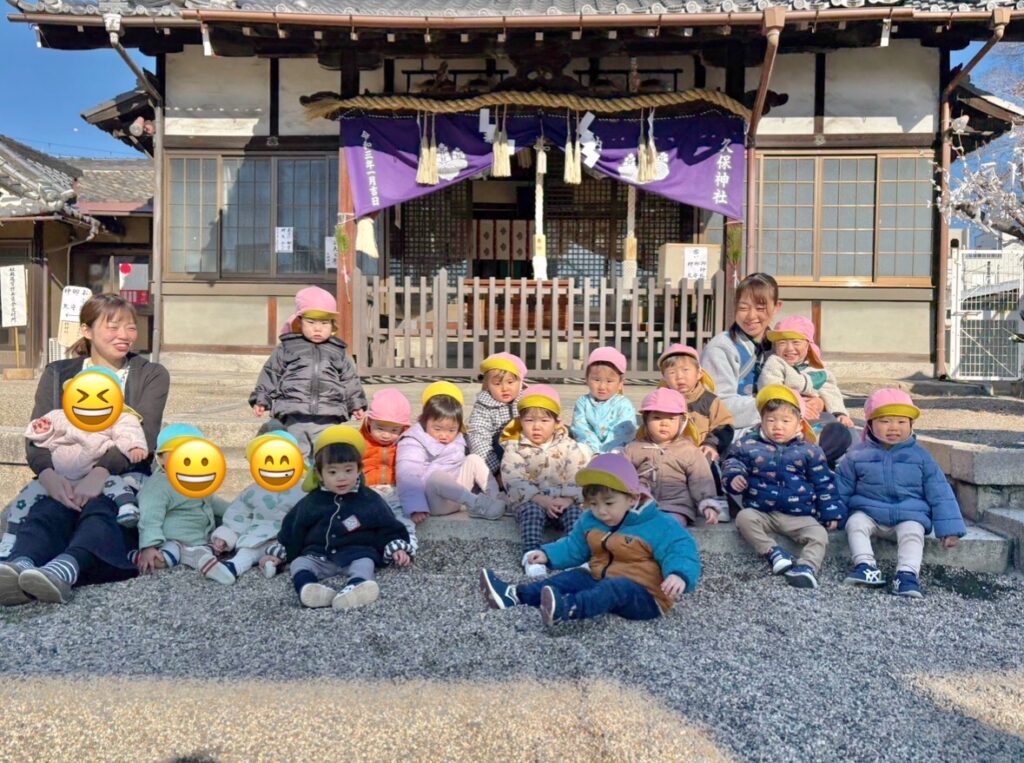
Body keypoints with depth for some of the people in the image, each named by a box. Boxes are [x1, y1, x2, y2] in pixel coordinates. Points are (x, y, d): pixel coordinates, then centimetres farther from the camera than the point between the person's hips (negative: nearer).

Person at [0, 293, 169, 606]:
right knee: (47, 509, -32)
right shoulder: (57, 375, 14)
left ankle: (64, 569, -63)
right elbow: (37, 439, 0)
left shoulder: (152, 375, 7)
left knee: (101, 509, -36)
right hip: (65, 481, 2)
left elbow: (142, 436, -10)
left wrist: (101, 472, -30)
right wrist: (49, 475, -24)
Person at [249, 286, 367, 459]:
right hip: (294, 417, -1)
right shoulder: (286, 348, 9)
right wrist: (261, 399, 8)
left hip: (328, 417, 1)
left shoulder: (338, 353, 13)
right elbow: (270, 374, 13)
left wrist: (356, 404, 15)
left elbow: (350, 380, 19)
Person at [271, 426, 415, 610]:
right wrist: (278, 555, 18)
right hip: (318, 556, 2)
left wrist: (398, 549, -3)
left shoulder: (370, 500, 7)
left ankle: (356, 589, -66)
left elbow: (388, 528, 10)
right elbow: (292, 529, 21)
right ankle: (308, 588, -57)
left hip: (357, 554, -2)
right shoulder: (311, 502, 12)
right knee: (299, 562, -24)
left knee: (365, 563, -33)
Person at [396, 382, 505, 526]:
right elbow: (408, 477, -26)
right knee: (435, 475, -36)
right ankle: (475, 503, -34)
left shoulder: (456, 441, 11)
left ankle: (495, 496, -9)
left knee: (473, 459, 0)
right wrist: (415, 508, -39)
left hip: (457, 491, 7)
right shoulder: (413, 445, -13)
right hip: (436, 501, -7)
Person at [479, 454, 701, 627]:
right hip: (603, 583, 8)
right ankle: (515, 595, -17)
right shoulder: (590, 521, 6)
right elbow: (573, 547, 18)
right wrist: (548, 554, 2)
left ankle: (567, 609, -61)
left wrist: (679, 576, -44)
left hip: (646, 596, -8)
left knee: (617, 588, -34)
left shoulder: (659, 527, -16)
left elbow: (681, 552, -23)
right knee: (573, 578, -5)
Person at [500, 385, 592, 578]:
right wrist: (544, 501, -25)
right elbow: (516, 482, -14)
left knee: (574, 511, -28)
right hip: (530, 502, -2)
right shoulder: (514, 448, -2)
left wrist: (567, 499, -24)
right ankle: (532, 554, -44)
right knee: (532, 511, -33)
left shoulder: (569, 446, 2)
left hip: (563, 502, 2)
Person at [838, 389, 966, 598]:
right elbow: (842, 489, 10)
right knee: (855, 523, -26)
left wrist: (949, 528, -2)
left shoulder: (920, 456, 2)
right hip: (868, 512, 1)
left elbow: (940, 494, 4)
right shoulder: (858, 454, 1)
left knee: (912, 533, -28)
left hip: (909, 516, -1)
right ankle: (866, 567, -29)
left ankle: (907, 575, -34)